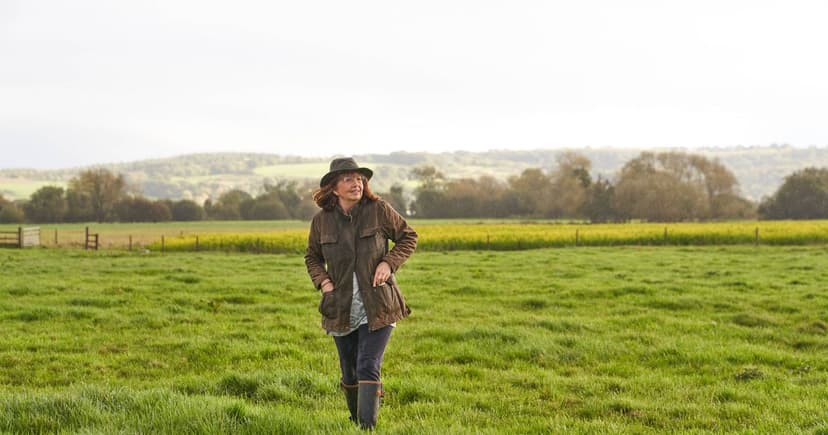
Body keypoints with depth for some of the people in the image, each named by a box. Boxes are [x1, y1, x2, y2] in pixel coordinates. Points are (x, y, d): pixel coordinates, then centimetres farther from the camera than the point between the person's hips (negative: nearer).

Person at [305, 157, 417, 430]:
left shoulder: (378, 210, -7)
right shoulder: (321, 220, -1)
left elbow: (408, 237, 5)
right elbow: (312, 257, 15)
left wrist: (389, 263, -11)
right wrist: (322, 280, -4)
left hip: (377, 307, -3)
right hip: (341, 309, 3)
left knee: (368, 368, -14)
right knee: (349, 374, 13)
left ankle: (368, 427, -15)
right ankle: (355, 421, 34)